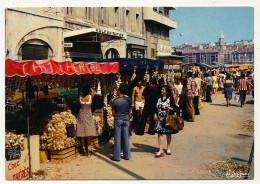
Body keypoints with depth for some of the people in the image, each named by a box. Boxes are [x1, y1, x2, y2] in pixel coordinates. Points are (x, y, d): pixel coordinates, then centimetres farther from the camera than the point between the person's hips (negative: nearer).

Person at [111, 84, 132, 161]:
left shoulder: (115, 101, -14)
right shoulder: (129, 100, -3)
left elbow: (113, 113, -5)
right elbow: (129, 111, 7)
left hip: (118, 120, -3)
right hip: (126, 119, 4)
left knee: (117, 138, 3)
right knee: (126, 137, 11)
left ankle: (116, 156, 7)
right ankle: (127, 155, 17)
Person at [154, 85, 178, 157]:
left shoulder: (170, 98, -5)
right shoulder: (159, 98, 9)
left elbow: (173, 108, -7)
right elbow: (156, 107, 14)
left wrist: (169, 108, -26)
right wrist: (155, 115, 5)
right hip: (160, 118, 3)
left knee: (168, 133, 11)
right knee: (159, 133, -5)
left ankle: (168, 148, 29)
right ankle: (161, 150, -5)